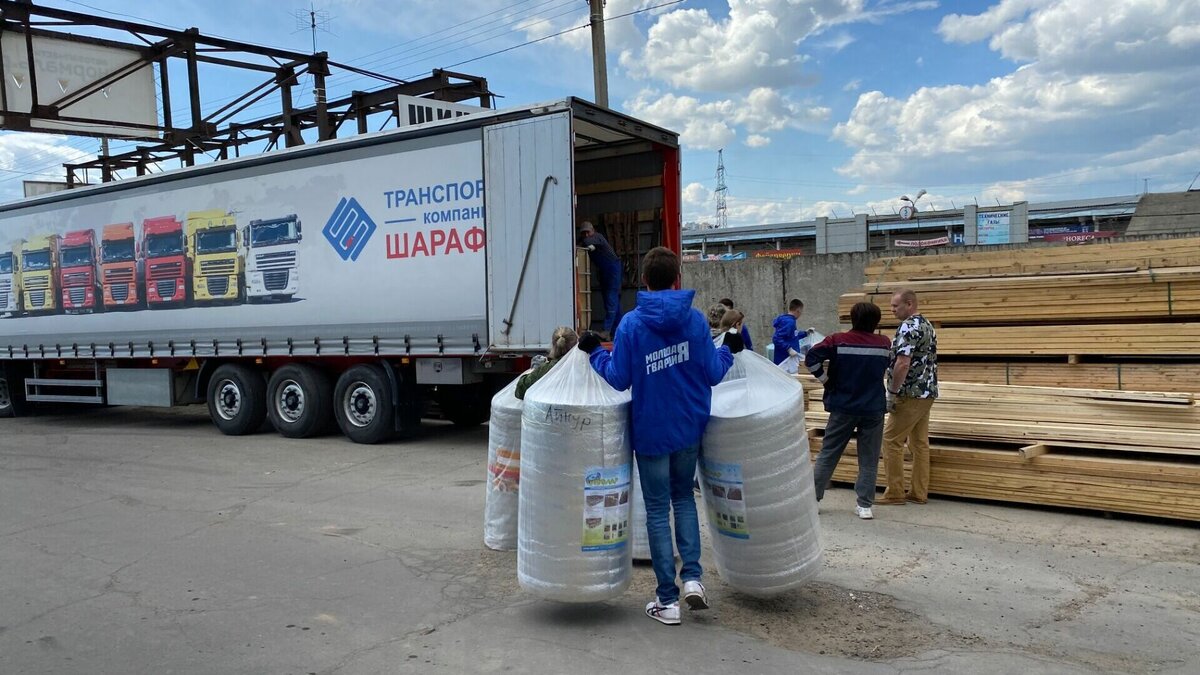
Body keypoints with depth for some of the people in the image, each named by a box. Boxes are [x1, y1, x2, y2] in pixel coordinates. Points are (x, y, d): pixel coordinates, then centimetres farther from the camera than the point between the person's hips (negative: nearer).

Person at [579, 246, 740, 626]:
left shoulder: (631, 324, -11)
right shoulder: (695, 320, -5)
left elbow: (618, 379, -10)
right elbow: (712, 374, -4)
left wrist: (595, 352, 7)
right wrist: (729, 351, 17)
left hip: (651, 432, -2)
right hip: (690, 428, 3)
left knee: (657, 510, 7)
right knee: (683, 497, 23)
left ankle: (668, 600, 13)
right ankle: (692, 576, 10)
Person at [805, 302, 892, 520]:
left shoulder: (838, 341, -8)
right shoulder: (885, 344, 0)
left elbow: (811, 357, -18)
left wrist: (824, 378, -6)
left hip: (843, 407, -1)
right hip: (873, 409, 1)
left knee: (828, 455, 8)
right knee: (869, 459, 8)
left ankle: (811, 498, 12)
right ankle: (864, 505, 8)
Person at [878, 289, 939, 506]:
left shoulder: (908, 327, -16)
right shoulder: (928, 325, 15)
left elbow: (903, 363, -24)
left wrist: (892, 392, -19)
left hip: (910, 394, -9)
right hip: (928, 392, 9)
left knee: (891, 440, -3)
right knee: (920, 442, 10)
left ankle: (895, 493, 0)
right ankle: (919, 493, 13)